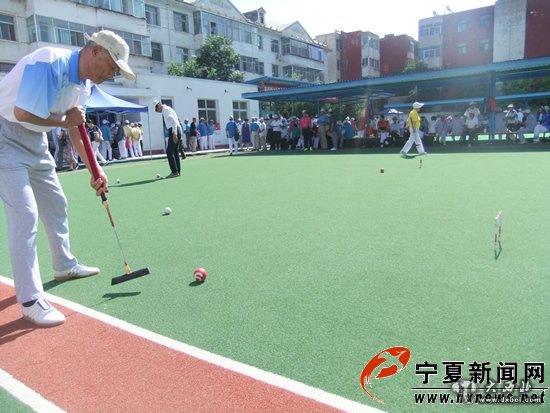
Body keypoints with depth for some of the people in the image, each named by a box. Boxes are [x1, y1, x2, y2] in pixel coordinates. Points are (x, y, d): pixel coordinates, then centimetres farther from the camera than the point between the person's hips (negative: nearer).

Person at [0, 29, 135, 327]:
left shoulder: (84, 85, 4)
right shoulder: (49, 63, -24)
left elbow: (76, 129, 12)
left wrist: (95, 170, 5)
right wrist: (65, 119, -14)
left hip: (34, 141, 10)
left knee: (55, 202, 16)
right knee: (25, 213, -15)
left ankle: (64, 265, 36)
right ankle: (30, 301, -8)